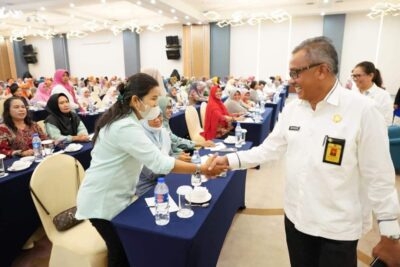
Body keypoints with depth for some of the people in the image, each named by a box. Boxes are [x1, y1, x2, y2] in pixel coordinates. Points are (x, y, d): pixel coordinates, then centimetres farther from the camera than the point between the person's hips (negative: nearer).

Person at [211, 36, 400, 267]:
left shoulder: (362, 110, -16)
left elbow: (379, 175, -13)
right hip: (296, 217, 5)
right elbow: (270, 149, 3)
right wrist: (230, 160, -4)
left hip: (338, 228, -4)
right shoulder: (292, 108, -1)